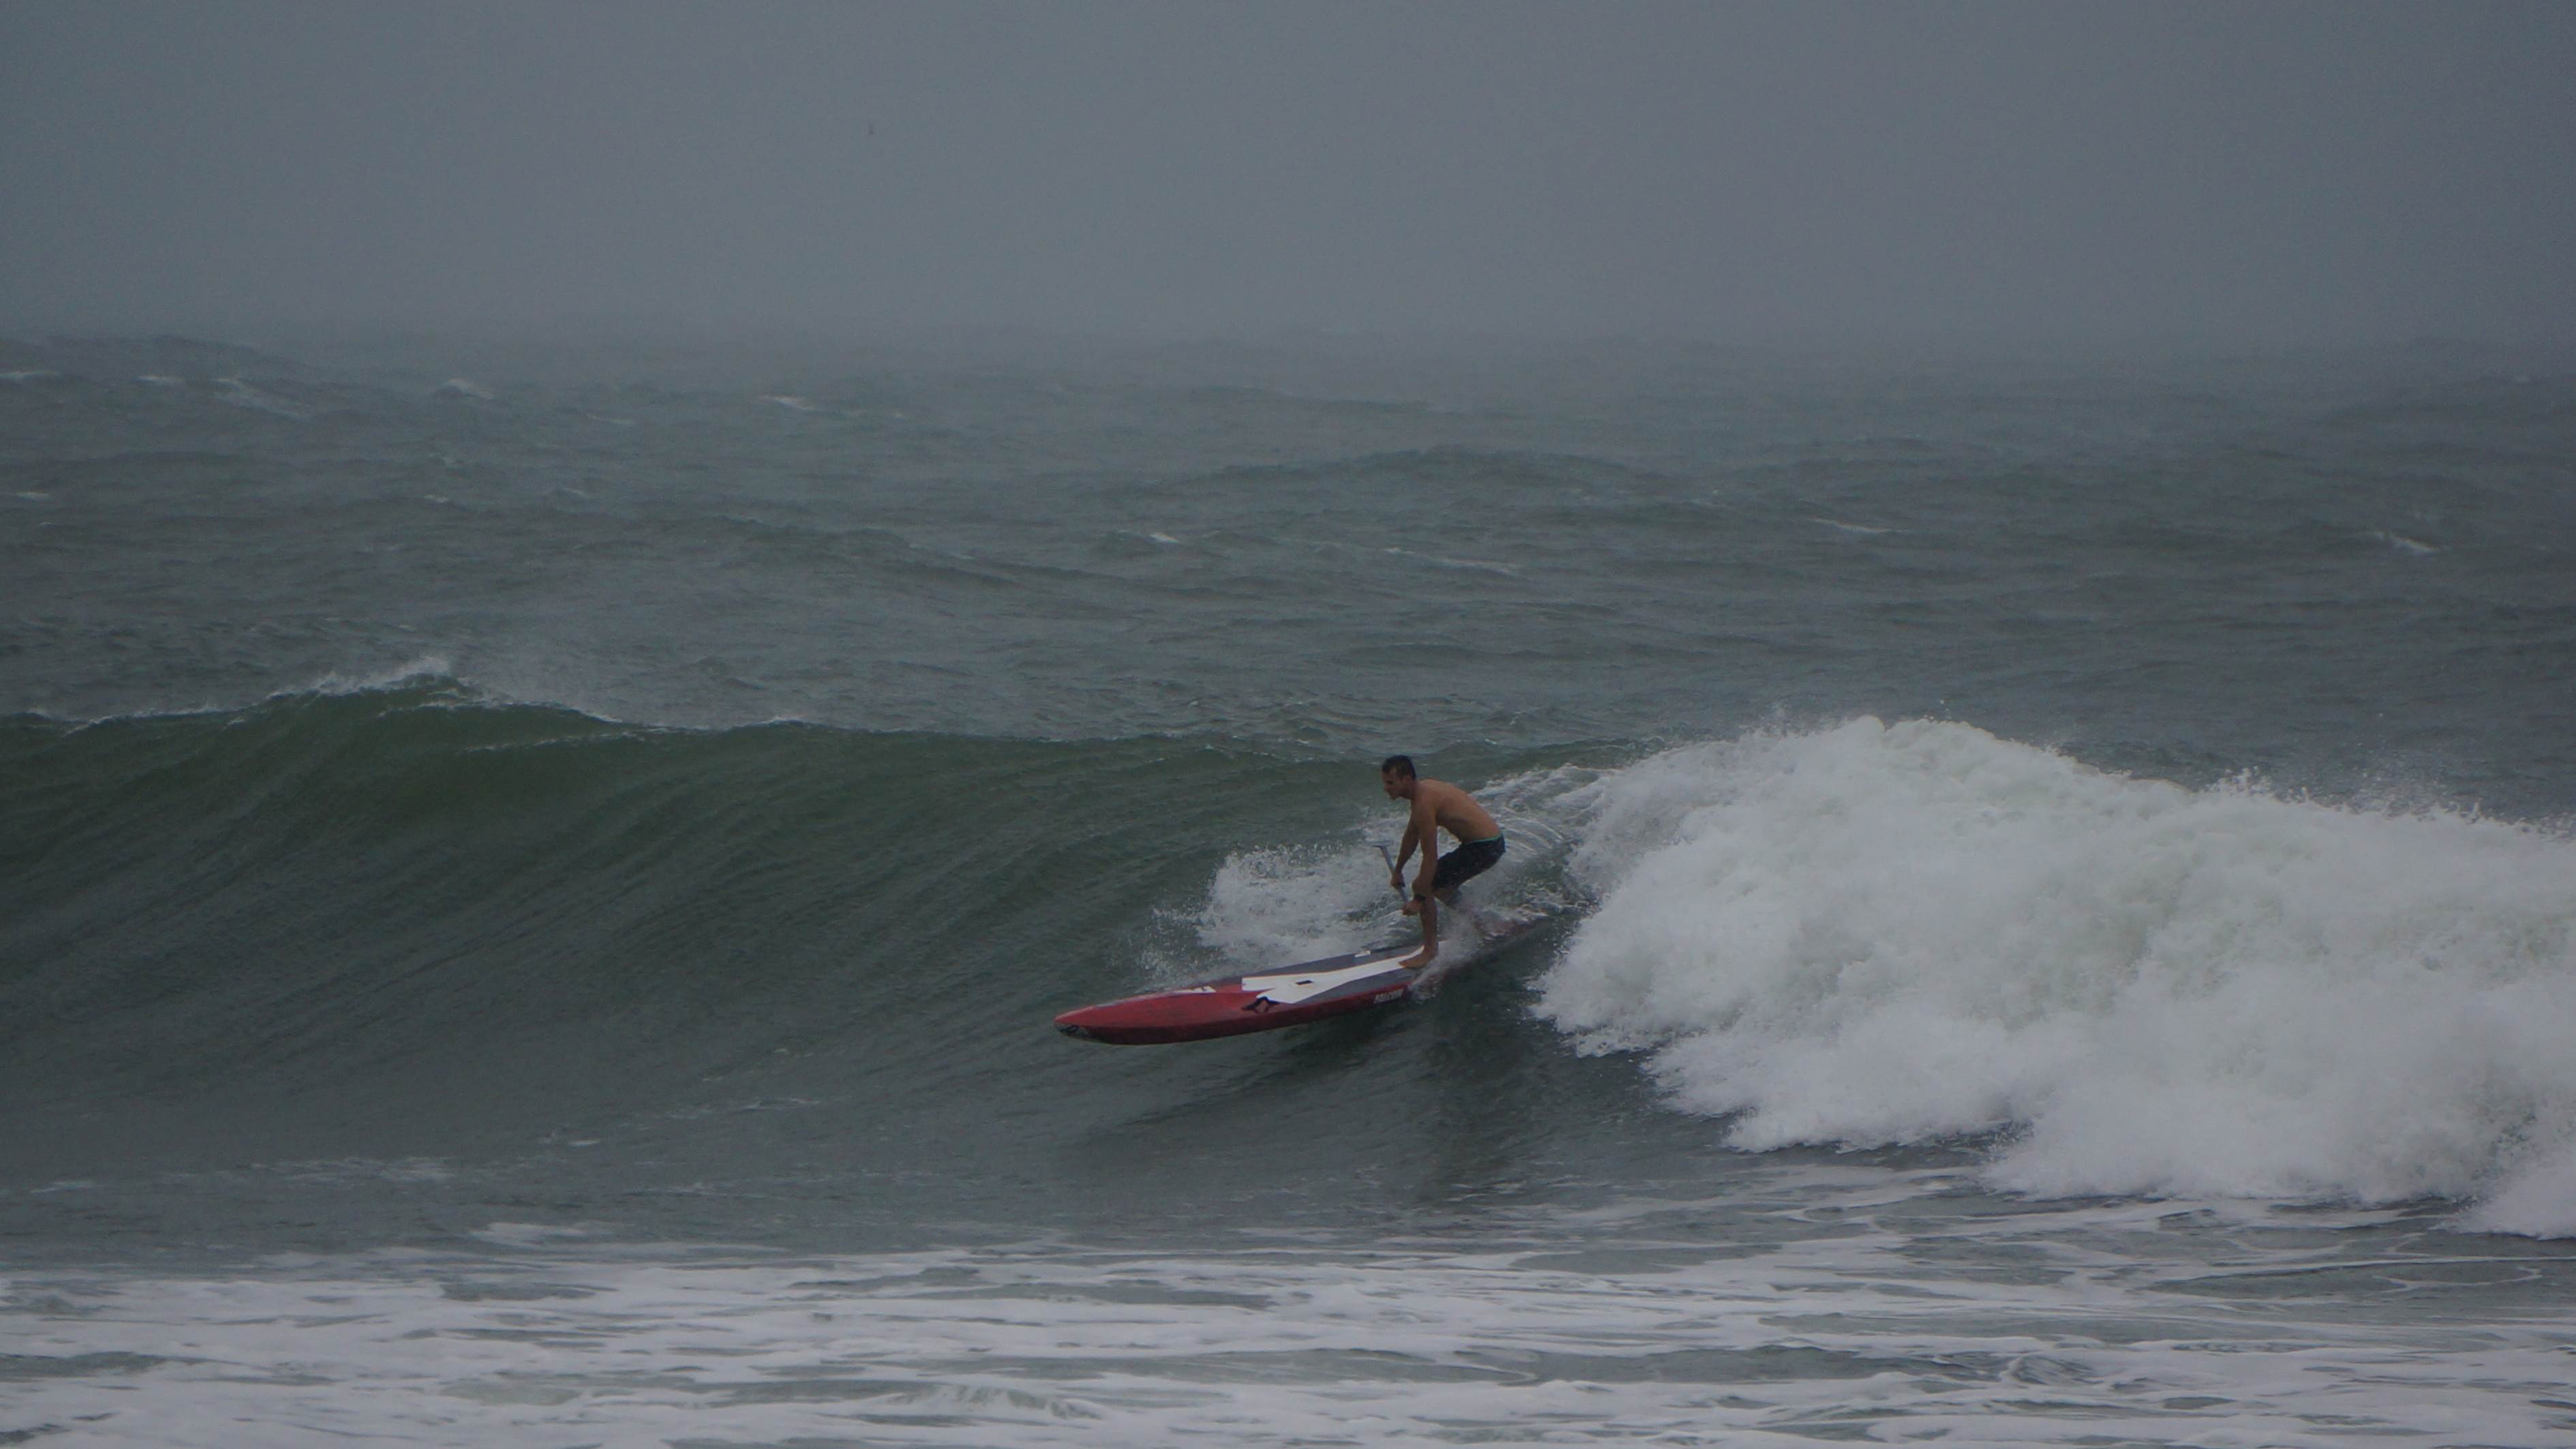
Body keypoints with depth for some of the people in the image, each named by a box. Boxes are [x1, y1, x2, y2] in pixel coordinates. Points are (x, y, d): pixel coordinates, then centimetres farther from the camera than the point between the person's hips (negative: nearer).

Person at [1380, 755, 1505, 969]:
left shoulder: (1425, 802, -24)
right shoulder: (1424, 789, 7)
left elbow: (1430, 857, -24)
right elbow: (1412, 834, 23)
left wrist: (1418, 900, -20)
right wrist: (1398, 870, 33)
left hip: (1483, 848, -10)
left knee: (1424, 885, -9)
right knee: (1440, 885, 29)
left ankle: (1430, 951, -3)